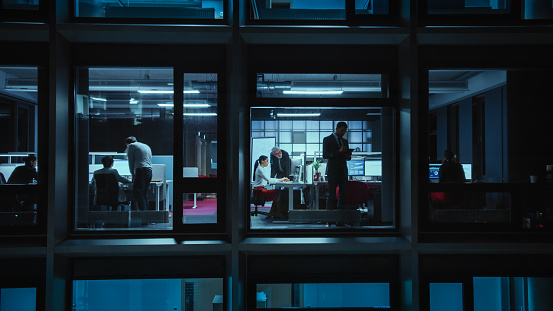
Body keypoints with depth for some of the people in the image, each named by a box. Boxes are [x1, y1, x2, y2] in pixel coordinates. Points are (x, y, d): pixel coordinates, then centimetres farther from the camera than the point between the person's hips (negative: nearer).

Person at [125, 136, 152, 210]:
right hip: (149, 171, 7)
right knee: (145, 195, 9)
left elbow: (131, 162, 6)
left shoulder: (131, 146, 7)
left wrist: (133, 174, 16)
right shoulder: (147, 146, 27)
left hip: (141, 170, -7)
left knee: (138, 194, -9)